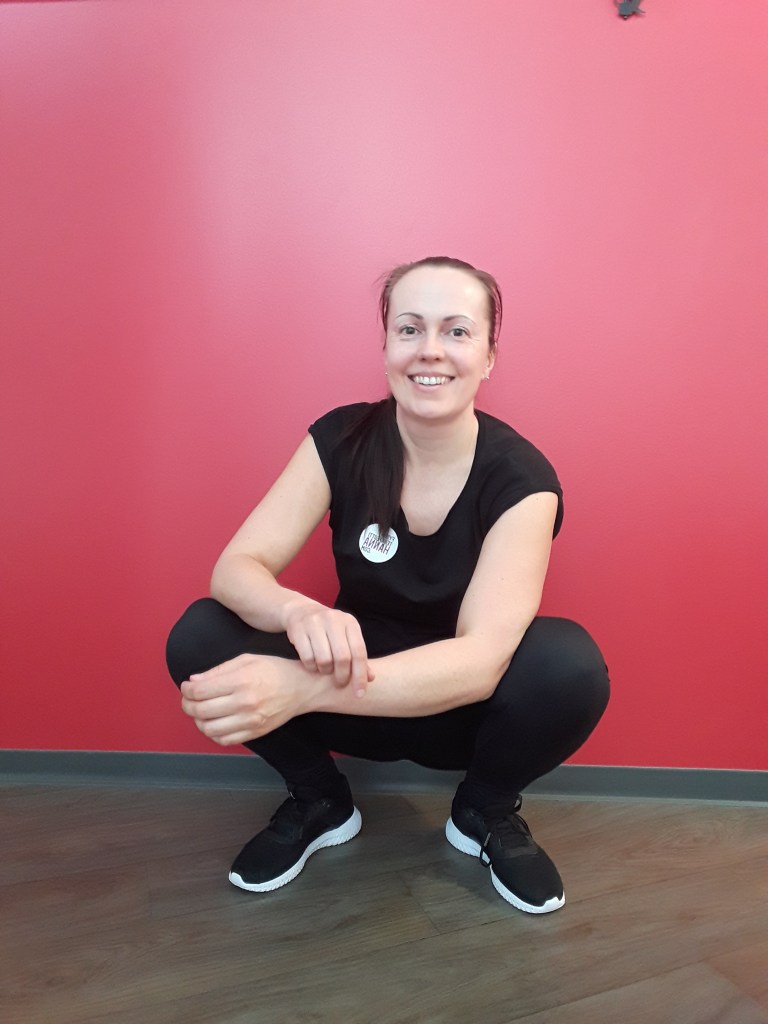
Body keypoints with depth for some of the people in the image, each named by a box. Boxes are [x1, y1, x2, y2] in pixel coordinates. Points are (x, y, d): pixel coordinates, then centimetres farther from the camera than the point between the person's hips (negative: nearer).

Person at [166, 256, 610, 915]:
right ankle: (318, 801, 4)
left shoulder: (521, 478, -20)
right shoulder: (341, 440, -13)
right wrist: (299, 613, -43)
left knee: (569, 663, -32)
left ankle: (486, 814, 1)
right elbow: (236, 565, -18)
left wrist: (301, 688, -46)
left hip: (464, 705, -1)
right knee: (201, 638, -22)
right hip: (358, 687, 2)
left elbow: (482, 659, -31)